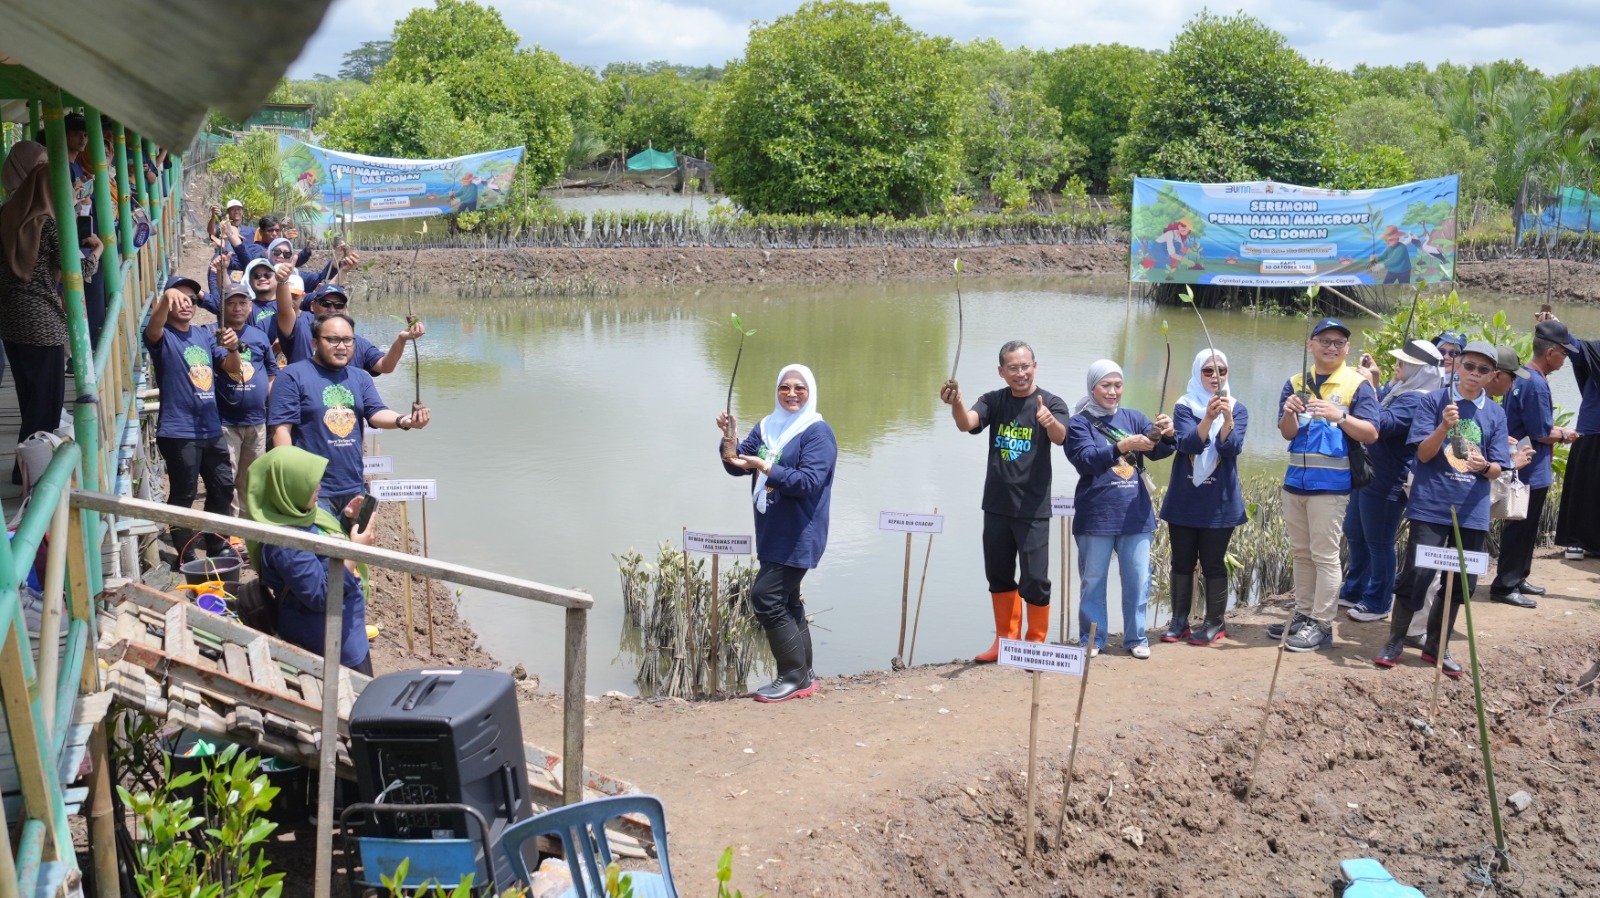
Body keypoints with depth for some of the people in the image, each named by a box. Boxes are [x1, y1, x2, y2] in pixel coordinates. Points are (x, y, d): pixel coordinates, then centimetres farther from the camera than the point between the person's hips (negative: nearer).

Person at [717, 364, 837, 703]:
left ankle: (795, 675, -4)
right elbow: (737, 465, 7)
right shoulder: (766, 428, 11)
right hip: (771, 534, 8)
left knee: (766, 598, -13)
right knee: (785, 601, 12)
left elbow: (809, 483, -20)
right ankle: (803, 675, 22)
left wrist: (768, 468, -28)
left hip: (797, 537, -8)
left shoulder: (818, 433, -10)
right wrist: (728, 438, -11)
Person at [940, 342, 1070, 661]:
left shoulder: (1051, 402, -7)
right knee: (998, 575, 14)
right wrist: (956, 404, -41)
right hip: (996, 505, 4)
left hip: (1032, 508, -4)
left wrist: (1050, 422, -50)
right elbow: (967, 423, -17)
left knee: (1034, 580, -3)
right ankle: (1007, 639, 29)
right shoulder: (994, 401, 1)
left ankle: (1036, 643, 14)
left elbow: (1060, 437, -26)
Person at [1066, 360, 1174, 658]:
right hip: (1096, 517, -3)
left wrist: (1168, 435, -24)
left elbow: (1157, 451, -2)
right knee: (1093, 580, 5)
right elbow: (1086, 460, -16)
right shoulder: (1079, 423, -2)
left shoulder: (1132, 418, 9)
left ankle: (1135, 637, 18)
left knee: (1138, 579, 5)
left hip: (1135, 514, 3)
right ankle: (1092, 639, 16)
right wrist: (1122, 447, -30)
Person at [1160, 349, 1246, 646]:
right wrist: (1209, 417, -31)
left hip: (1220, 501, -1)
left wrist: (1227, 417, -30)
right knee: (1182, 562, 6)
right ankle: (1179, 621, 14)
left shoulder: (1237, 409, 2)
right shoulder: (1185, 407, 1)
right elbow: (1187, 444, -16)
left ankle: (1215, 624, 11)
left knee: (1213, 563, 2)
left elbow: (1232, 448, -13)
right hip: (1184, 499, 1)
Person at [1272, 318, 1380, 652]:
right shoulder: (1296, 383, 8)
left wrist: (1340, 416, -26)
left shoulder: (1358, 385, -4)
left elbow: (1371, 434, -10)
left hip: (1331, 483, -5)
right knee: (1302, 553, 13)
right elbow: (1287, 434, 3)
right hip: (1295, 479, 5)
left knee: (1325, 555, -3)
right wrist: (1289, 414, -19)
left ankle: (1321, 625, 1)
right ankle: (1303, 616, 22)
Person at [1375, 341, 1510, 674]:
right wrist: (1444, 426, -23)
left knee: (1462, 581, 8)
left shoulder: (1495, 413, 7)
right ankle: (1395, 643, 8)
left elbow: (1497, 469, 6)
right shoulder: (1436, 400, -1)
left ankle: (1436, 645, 23)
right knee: (1416, 574, -5)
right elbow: (1424, 454, -6)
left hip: (1472, 509, 4)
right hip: (1431, 505, -4)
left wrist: (1485, 466, -18)